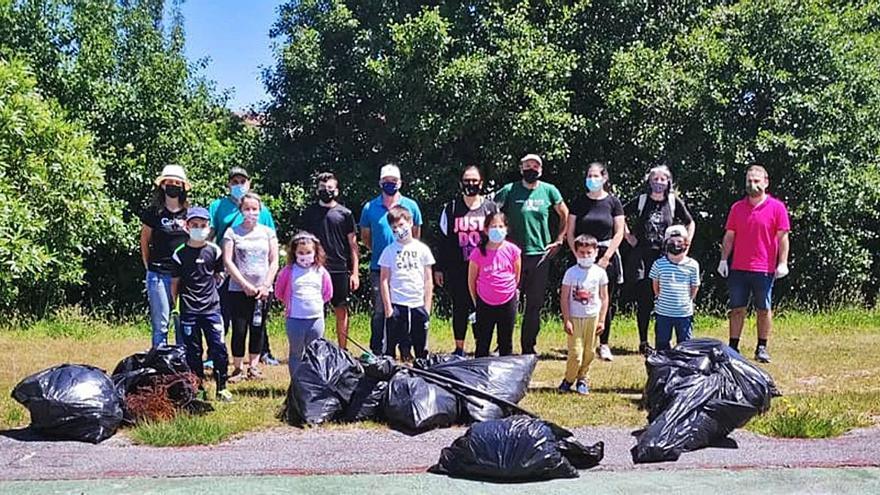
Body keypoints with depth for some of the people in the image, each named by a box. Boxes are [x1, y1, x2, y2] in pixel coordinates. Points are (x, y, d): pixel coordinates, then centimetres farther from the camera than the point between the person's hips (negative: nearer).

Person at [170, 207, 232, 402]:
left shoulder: (214, 250, 2)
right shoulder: (180, 254, 0)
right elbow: (175, 282, 6)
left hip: (211, 307, 0)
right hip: (188, 310, 0)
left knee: (219, 348, -3)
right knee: (192, 351, 6)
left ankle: (222, 388, 7)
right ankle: (198, 388, 17)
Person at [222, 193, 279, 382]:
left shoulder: (268, 232, 9)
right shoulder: (232, 232, 3)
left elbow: (274, 262, 7)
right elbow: (228, 261, -3)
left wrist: (266, 285, -5)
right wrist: (245, 284, -9)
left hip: (263, 291, 2)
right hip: (238, 290, -2)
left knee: (258, 329, 6)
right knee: (239, 330, -2)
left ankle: (253, 367, 15)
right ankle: (237, 369, 6)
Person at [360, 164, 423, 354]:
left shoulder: (411, 206, 4)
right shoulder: (370, 208, 3)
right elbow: (365, 236, 14)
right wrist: (378, 251, 9)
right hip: (379, 268, 0)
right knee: (379, 310, 2)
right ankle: (376, 352, 10)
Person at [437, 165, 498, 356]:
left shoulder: (491, 208, 7)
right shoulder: (451, 208, 7)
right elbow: (443, 240, 8)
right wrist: (439, 268, 4)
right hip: (457, 269, 0)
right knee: (460, 308, 7)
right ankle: (459, 349, 17)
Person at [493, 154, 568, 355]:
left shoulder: (549, 191, 4)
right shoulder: (509, 191, -3)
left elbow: (565, 215, 17)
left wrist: (558, 240, 10)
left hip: (541, 255, 2)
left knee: (535, 304, 8)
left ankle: (529, 347, 19)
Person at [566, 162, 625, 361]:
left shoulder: (613, 202, 3)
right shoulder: (579, 202, 5)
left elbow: (619, 232, -1)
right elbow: (570, 233, 5)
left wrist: (606, 258, -8)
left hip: (607, 256, 0)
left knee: (606, 302, 3)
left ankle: (604, 344, 14)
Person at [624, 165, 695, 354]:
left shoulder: (674, 202, 5)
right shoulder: (641, 200, 3)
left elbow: (690, 224, 17)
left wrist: (686, 245, 8)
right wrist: (628, 236, 6)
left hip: (665, 256, 0)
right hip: (642, 256, 0)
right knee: (643, 300, 1)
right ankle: (643, 342, 9)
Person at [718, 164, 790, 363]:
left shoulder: (777, 207, -1)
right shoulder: (737, 208, 8)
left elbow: (783, 237, -2)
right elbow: (729, 236, 10)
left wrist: (783, 263, -9)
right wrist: (723, 259, 3)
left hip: (764, 269, -2)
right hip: (738, 268, 3)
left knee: (764, 309, 6)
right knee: (737, 309, 5)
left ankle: (762, 348, 16)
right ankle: (733, 347, 10)